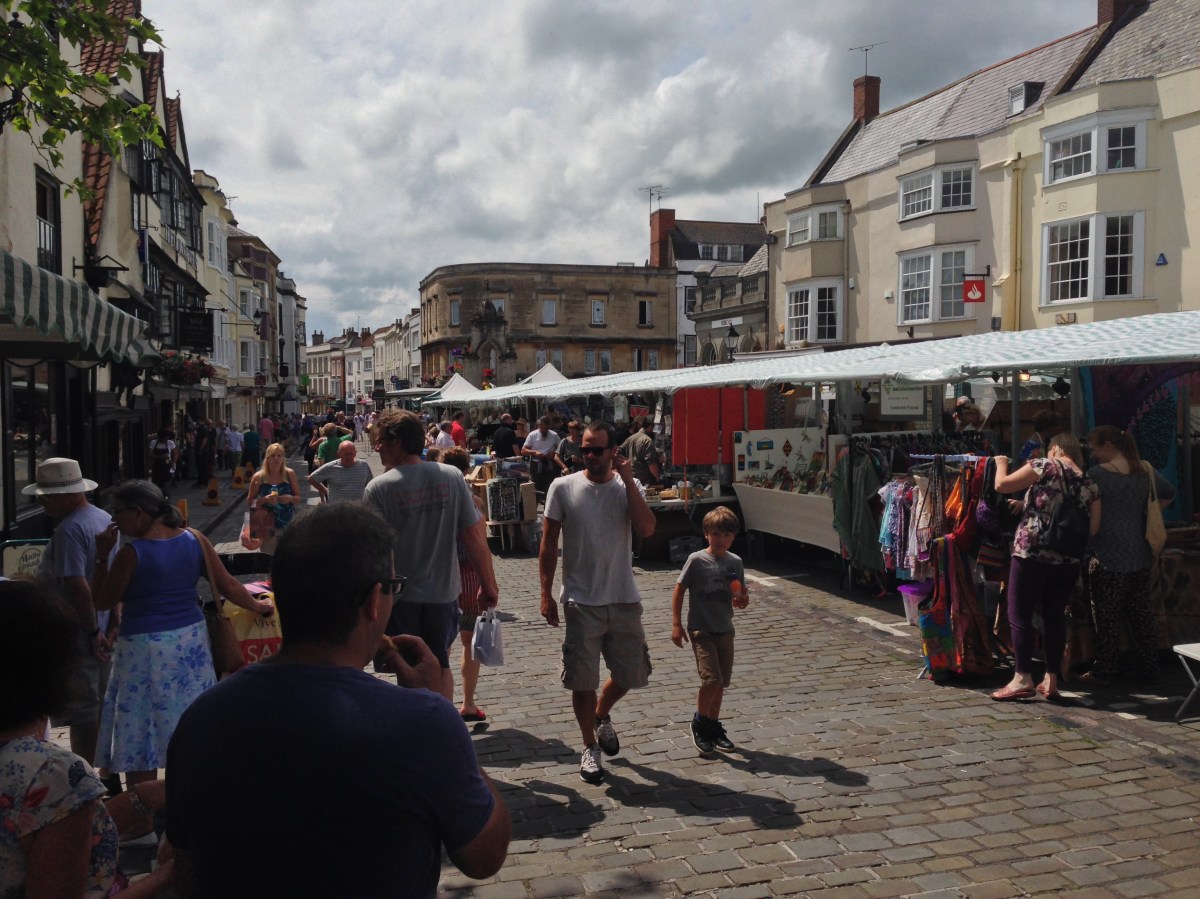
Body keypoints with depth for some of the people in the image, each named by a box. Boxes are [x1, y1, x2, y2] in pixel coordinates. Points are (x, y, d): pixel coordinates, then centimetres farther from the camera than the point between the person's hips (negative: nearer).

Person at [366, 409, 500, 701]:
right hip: (443, 591, 3)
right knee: (441, 666, 20)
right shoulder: (451, 476, -6)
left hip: (400, 595, -2)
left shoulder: (379, 488, -13)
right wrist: (489, 584, 3)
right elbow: (473, 536, -6)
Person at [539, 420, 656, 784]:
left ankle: (601, 715, 42)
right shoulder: (563, 487, -5)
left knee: (632, 674, 12)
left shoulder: (628, 487, -1)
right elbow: (548, 544, -2)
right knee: (582, 679, 5)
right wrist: (546, 594, -5)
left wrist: (627, 479, -18)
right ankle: (590, 747, 26)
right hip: (581, 601, -2)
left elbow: (646, 529, -18)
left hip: (624, 600, 2)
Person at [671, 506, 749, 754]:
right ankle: (700, 721, 8)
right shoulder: (697, 560, -10)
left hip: (725, 630, 5)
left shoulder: (735, 562, 3)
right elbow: (678, 591, -7)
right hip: (701, 630, -5)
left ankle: (713, 725, 27)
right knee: (712, 679, -15)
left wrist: (743, 599, -10)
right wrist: (676, 624, -11)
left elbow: (743, 594, 14)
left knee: (721, 682, 11)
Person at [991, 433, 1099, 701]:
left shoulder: (1046, 466, -4)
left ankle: (1023, 678, 0)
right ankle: (1051, 680, 15)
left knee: (1019, 614, 1)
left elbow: (1002, 485, -6)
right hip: (1068, 560, 6)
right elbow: (1093, 528, 11)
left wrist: (1001, 463, 13)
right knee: (1055, 616, 12)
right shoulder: (1090, 484, 11)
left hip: (1032, 552, -6)